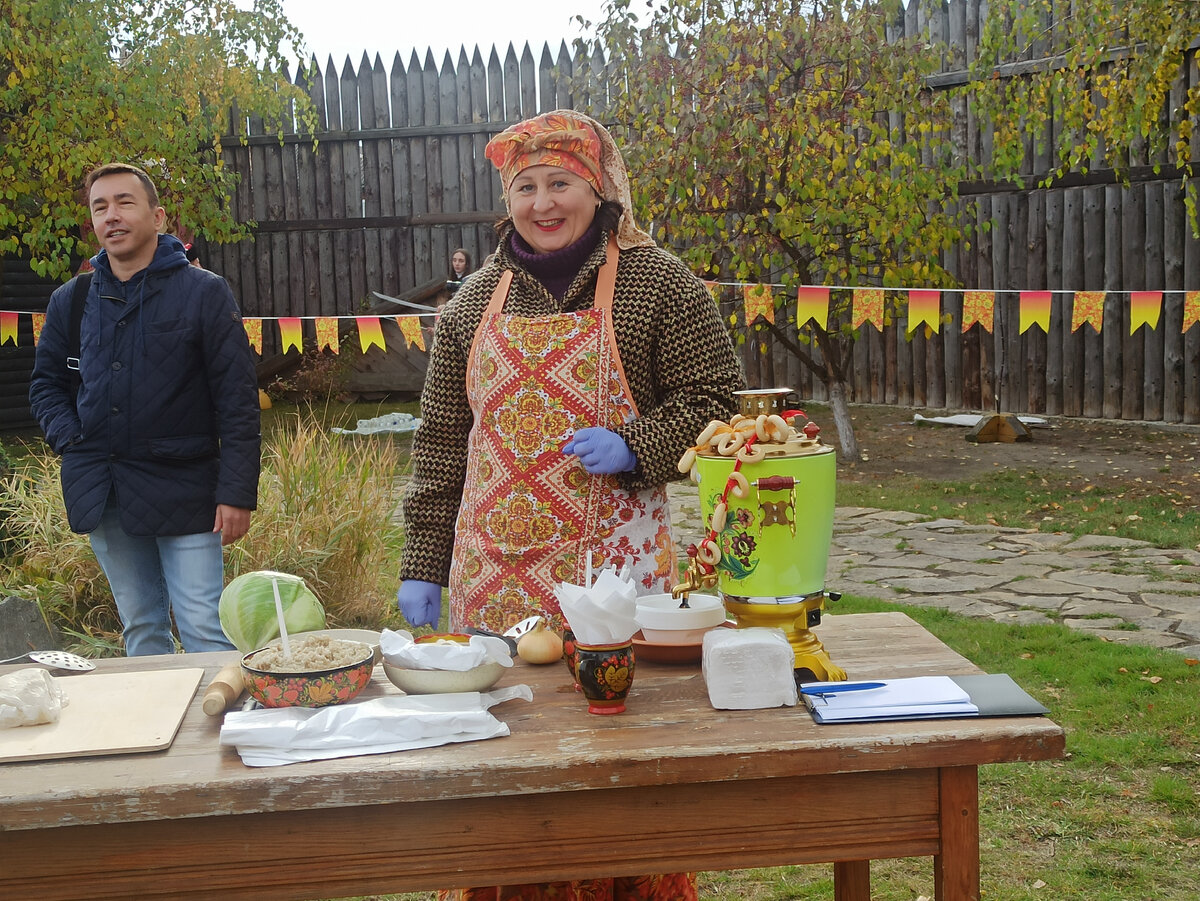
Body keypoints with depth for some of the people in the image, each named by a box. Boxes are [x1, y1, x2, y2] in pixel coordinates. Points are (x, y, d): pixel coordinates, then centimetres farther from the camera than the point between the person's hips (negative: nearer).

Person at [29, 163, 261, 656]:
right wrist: (70, 440, 2)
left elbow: (237, 399, -6)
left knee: (205, 632, -6)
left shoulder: (203, 292, -3)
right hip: (101, 495, 5)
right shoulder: (69, 301, 10)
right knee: (140, 629, 13)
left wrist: (237, 491, -12)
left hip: (183, 489, -4)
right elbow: (46, 384, 22)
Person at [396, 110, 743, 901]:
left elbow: (715, 400, 1)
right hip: (492, 568, 4)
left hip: (613, 562, -3)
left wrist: (635, 445, -16)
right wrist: (423, 562, 9)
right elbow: (442, 441, 13)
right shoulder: (477, 301, 12)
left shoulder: (657, 284, 0)